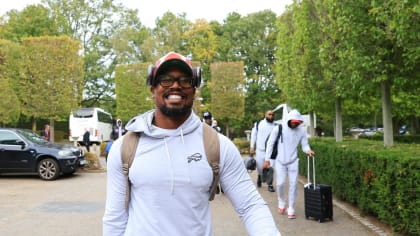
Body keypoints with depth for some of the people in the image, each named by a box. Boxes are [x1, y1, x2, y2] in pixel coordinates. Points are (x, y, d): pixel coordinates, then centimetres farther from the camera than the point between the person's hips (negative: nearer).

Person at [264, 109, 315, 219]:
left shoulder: (301, 130, -4)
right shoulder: (279, 128, -10)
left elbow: (304, 145, 1)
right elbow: (270, 143, -3)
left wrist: (308, 150, -22)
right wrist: (267, 159, -4)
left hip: (293, 161, 1)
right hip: (280, 161, -1)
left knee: (293, 184, -1)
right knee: (280, 183, -4)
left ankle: (291, 208, 12)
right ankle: (281, 202, 25)